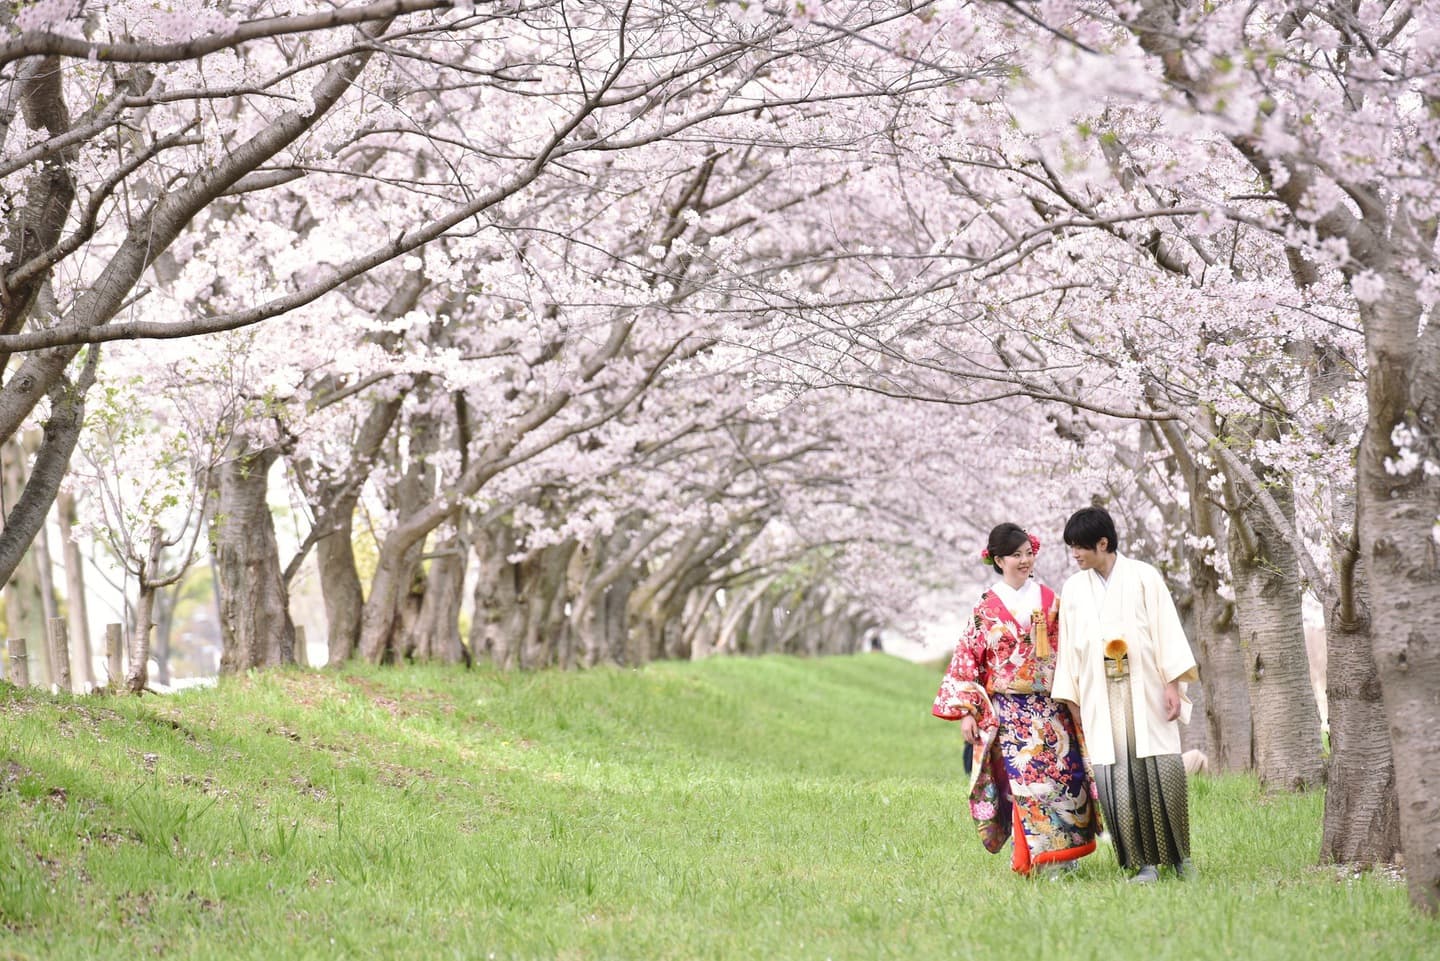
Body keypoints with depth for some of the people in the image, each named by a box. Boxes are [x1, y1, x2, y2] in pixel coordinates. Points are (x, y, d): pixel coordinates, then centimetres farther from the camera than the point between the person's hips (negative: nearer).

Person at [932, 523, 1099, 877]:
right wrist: (966, 711, -4)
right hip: (1009, 711, -3)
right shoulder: (987, 608, 3)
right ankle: (1034, 857, -7)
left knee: (1063, 775, -4)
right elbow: (968, 659, 2)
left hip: (1051, 707, 3)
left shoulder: (1050, 601, 10)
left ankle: (1065, 852, 8)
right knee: (1025, 780, -11)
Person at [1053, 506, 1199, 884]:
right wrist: (1071, 701, 9)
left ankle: (1178, 853, 10)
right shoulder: (1073, 588, 11)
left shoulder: (1143, 577, 1)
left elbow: (1167, 630, -2)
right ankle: (1144, 862, -1)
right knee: (1117, 778, -6)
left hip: (1146, 694, -2)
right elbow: (1070, 646, 13)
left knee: (1161, 772, -6)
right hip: (1101, 700, 2)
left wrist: (1173, 685, -8)